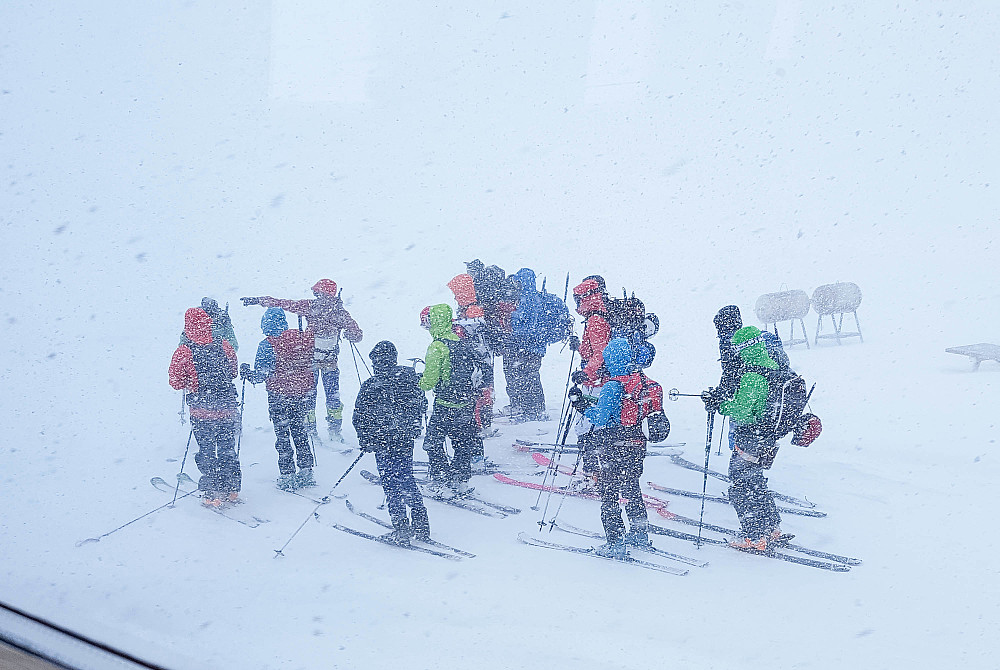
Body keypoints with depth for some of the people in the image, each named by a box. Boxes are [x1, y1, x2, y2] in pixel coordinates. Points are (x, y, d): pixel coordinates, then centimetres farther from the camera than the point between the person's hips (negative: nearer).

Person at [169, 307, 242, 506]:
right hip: (228, 407, 3)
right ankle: (232, 490, 25)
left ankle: (212, 495, 12)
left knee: (206, 451, 10)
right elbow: (233, 372, 11)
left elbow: (176, 383, -9)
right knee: (227, 449, 17)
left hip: (202, 410, -3)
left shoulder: (184, 352, -15)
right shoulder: (224, 346, -5)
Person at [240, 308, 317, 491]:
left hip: (279, 396, -4)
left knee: (282, 436, 8)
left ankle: (287, 476, 11)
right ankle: (306, 472, 22)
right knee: (299, 431, 19)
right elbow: (314, 363, 8)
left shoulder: (266, 346, -16)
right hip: (303, 394, 4)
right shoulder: (302, 338, -4)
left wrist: (246, 372, 1)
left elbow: (260, 376, -17)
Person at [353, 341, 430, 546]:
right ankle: (421, 524, 17)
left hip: (383, 441, -4)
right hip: (406, 439, 5)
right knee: (406, 479, 17)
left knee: (391, 483, 3)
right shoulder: (409, 377, 0)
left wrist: (365, 441, 4)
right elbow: (421, 405, 10)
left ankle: (401, 529, 2)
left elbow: (360, 416, -8)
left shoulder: (370, 385, -13)